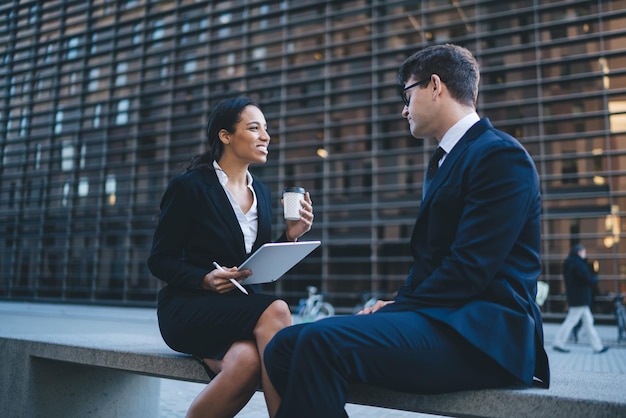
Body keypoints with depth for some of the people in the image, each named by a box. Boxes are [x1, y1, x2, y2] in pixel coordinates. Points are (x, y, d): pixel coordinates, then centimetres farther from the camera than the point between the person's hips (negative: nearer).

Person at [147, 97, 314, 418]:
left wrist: (289, 236, -4)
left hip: (239, 306, 4)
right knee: (274, 310, -31)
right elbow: (159, 260, -5)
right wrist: (206, 280, -22)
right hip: (188, 307, -4)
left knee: (248, 360, -34)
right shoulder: (189, 186, -6)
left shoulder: (261, 193, 11)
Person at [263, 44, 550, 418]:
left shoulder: (501, 155, -7)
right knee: (285, 346, -7)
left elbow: (470, 269, -17)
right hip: (438, 319, 8)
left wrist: (399, 308, -12)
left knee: (322, 341, -29)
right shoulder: (447, 162, 22)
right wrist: (397, 304, 2)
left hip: (483, 332, -8)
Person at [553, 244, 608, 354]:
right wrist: (595, 278, 0)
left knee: (588, 321, 13)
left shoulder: (570, 263, 13)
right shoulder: (578, 264, -18)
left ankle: (597, 346, 18)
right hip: (581, 298, -10)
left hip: (574, 298, 10)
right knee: (571, 320, -3)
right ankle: (558, 343, 3)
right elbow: (589, 280, -21)